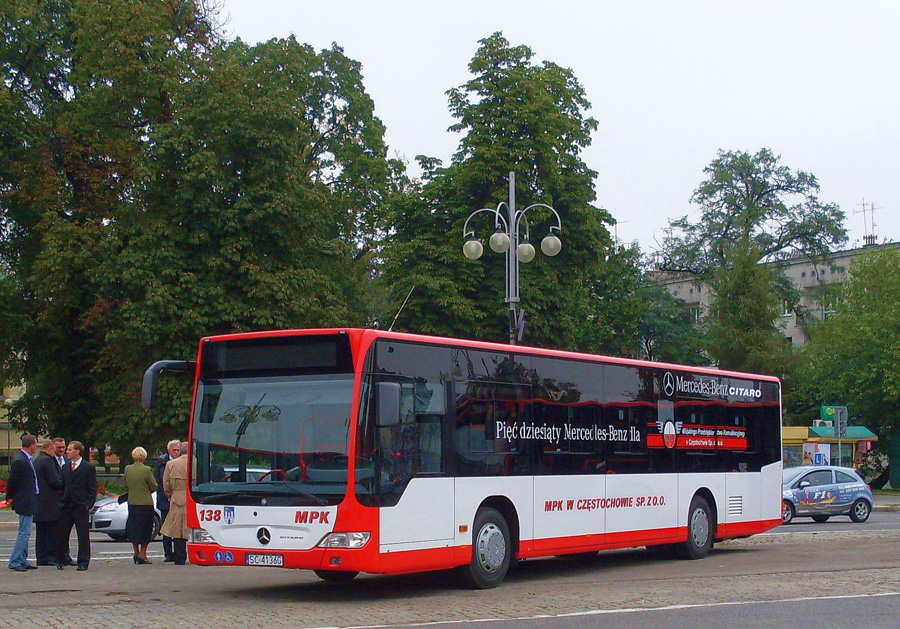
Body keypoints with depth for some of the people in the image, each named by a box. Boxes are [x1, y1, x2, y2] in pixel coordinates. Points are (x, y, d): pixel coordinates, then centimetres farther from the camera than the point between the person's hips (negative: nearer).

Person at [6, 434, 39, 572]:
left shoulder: (28, 459, 12)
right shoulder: (20, 461, -19)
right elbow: (12, 481, -15)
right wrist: (10, 497, -4)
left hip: (29, 502, 10)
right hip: (25, 502, -10)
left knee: (24, 533, 15)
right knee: (24, 533, -8)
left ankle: (22, 561, 22)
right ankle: (14, 562, -3)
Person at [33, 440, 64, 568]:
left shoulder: (36, 461, 15)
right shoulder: (48, 461, -14)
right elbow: (55, 481, -19)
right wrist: (63, 485, -1)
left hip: (38, 504, 9)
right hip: (50, 504, -9)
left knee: (41, 533, 10)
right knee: (53, 532, -4)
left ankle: (42, 558, 12)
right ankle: (53, 556, -5)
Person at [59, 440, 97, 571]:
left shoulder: (88, 467, -2)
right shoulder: (65, 467, 14)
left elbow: (93, 489, -3)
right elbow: (62, 486, 18)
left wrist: (89, 504, -12)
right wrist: (61, 502, 7)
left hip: (81, 507, -5)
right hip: (66, 507, 5)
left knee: (83, 536, 0)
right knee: (62, 534, 6)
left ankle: (83, 562, 5)